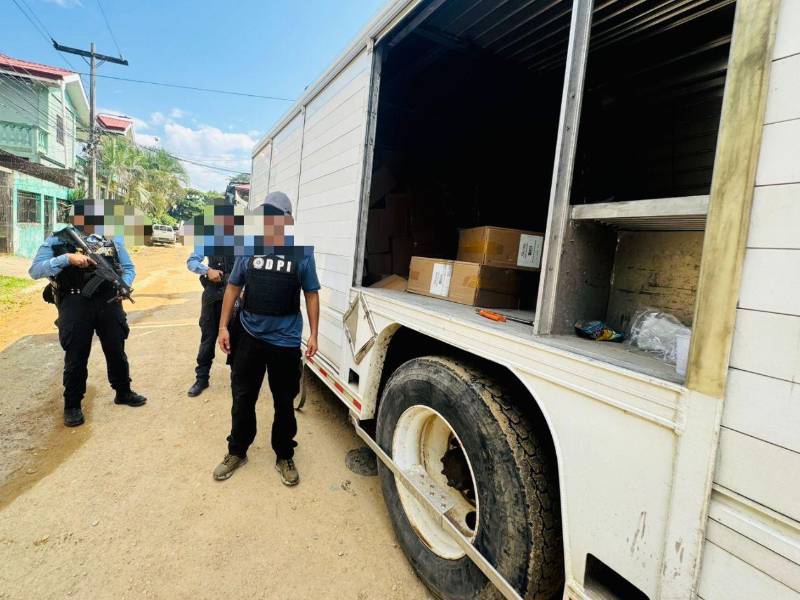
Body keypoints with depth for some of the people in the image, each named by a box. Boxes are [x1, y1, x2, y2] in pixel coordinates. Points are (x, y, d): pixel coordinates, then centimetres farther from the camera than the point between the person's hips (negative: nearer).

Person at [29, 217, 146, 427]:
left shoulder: (111, 240, 9)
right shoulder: (56, 241, 2)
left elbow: (129, 268, 14)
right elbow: (35, 270, -7)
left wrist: (123, 286, -6)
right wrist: (67, 258, -21)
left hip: (109, 302, 3)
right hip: (75, 305, -2)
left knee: (116, 350, 13)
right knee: (76, 356, 5)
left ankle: (123, 392, 31)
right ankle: (72, 405, 21)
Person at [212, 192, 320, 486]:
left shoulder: (302, 254, -3)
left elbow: (311, 295, 0)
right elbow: (233, 288, 7)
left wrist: (313, 334, -4)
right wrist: (223, 326, 2)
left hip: (285, 341, -2)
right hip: (249, 337, 2)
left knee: (284, 402, 12)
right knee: (242, 399, 14)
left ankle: (284, 457, 32)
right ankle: (237, 451, 37)